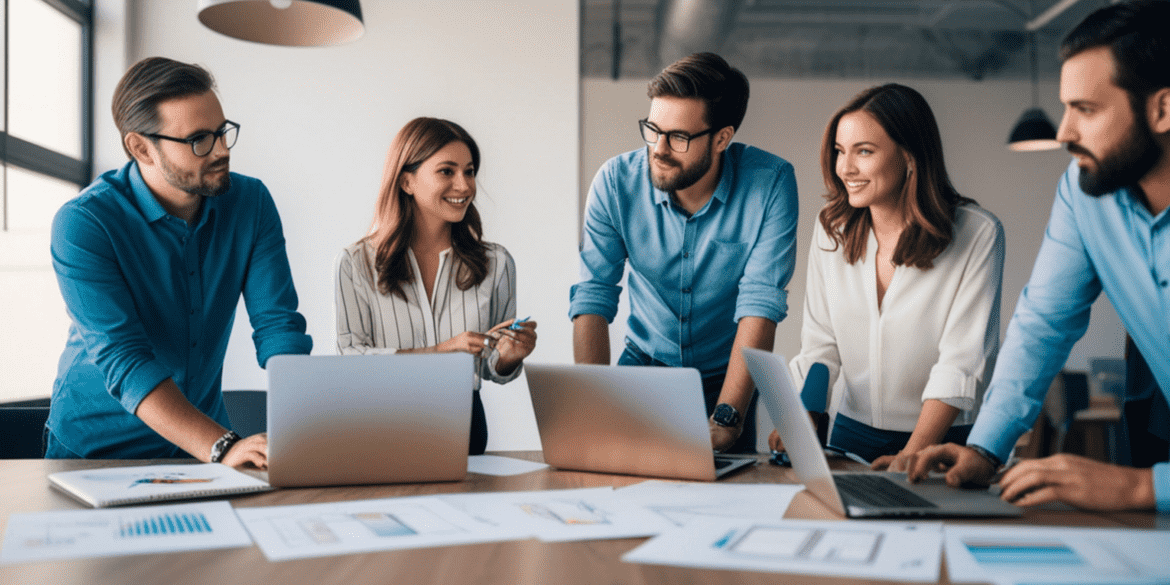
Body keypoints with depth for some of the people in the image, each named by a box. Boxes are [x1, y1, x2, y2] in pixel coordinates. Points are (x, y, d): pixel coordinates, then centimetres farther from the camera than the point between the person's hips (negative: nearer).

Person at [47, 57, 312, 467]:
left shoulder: (251, 202, -3)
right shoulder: (82, 224, -16)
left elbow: (277, 324, -7)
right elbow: (123, 361, -24)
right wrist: (223, 447, -37)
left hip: (206, 433, 3)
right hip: (97, 448, -2)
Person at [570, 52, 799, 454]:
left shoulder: (771, 183, -19)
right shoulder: (616, 182, -14)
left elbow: (761, 304, -23)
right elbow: (592, 299, -16)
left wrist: (726, 418, -32)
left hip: (725, 374, -1)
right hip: (643, 364, 2)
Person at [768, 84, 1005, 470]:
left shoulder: (978, 235, -9)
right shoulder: (832, 229, 4)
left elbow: (963, 362, -13)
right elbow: (821, 344, 5)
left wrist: (911, 456, -22)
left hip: (942, 441, -3)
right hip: (852, 434, 3)